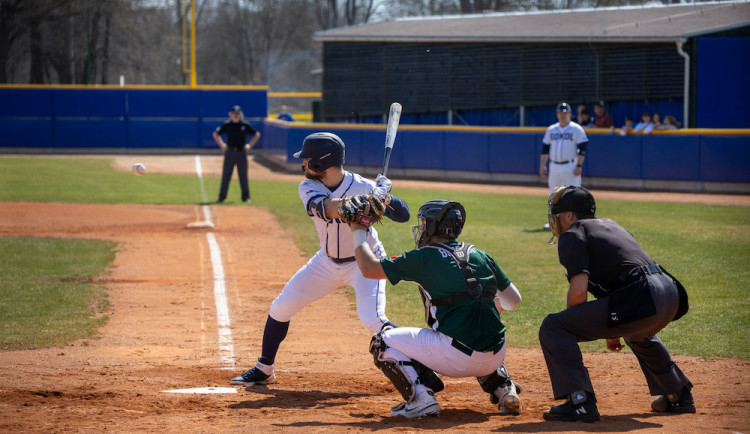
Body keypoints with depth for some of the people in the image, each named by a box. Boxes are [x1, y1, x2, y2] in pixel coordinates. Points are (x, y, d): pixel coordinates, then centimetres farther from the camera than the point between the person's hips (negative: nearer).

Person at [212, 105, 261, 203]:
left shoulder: (245, 125, 2)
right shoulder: (226, 125, 2)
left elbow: (257, 135, 13)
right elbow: (216, 134, 14)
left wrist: (249, 145, 6)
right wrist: (221, 145, 6)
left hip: (241, 152, 0)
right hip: (230, 152, 0)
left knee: (243, 175, 3)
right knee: (225, 176, -1)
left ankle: (245, 197, 12)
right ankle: (221, 197, 2)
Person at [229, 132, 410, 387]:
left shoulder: (362, 187, -23)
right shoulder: (308, 188, -16)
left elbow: (403, 216, -19)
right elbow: (326, 208, -38)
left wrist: (383, 196, -40)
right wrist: (372, 196, -46)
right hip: (328, 261, 5)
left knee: (372, 320, -26)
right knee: (280, 308, 5)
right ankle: (264, 370, 23)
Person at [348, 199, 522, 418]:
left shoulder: (424, 257, -2)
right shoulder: (480, 256, 12)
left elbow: (369, 268, 2)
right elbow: (513, 300, 19)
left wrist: (359, 232, 18)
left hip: (458, 359, -6)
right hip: (495, 357, 6)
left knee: (383, 342, 8)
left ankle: (421, 397, -8)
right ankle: (504, 388, 19)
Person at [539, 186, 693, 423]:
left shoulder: (573, 234, 4)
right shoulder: (609, 225, 30)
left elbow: (578, 290, -8)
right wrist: (613, 331, 39)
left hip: (643, 299, -9)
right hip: (671, 293, 9)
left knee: (553, 328, -6)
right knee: (637, 333, 44)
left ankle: (579, 401, -16)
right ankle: (679, 397, 48)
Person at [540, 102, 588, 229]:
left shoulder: (576, 129, -3)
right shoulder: (551, 130, 12)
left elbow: (582, 149, -7)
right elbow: (545, 149, 15)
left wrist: (579, 166, -15)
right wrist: (542, 165, 7)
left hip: (571, 167, -5)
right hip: (554, 167, 5)